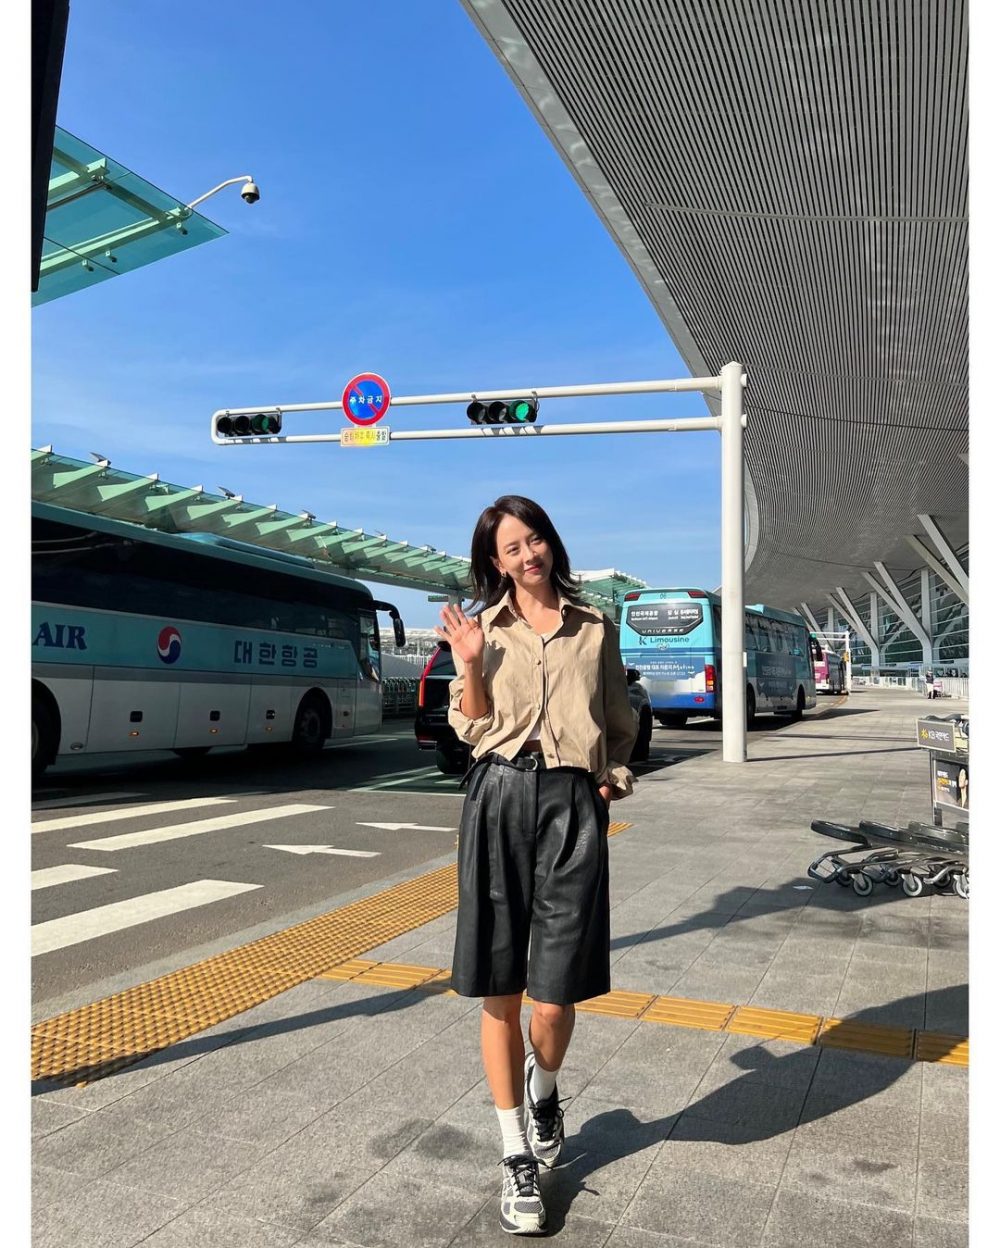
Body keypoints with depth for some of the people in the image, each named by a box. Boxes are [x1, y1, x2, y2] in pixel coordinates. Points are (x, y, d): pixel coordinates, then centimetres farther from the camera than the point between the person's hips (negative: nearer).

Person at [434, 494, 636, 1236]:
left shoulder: (595, 629, 11)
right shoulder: (483, 627, 9)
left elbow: (620, 725, 18)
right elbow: (471, 730, 5)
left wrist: (618, 778, 2)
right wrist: (470, 665, -8)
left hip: (572, 805, 0)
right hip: (498, 801, 0)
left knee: (553, 1001, -1)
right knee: (499, 994, 5)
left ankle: (543, 1090, 35)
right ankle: (517, 1157, 24)